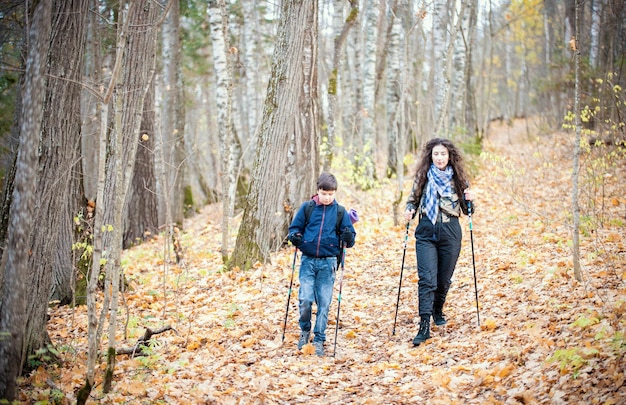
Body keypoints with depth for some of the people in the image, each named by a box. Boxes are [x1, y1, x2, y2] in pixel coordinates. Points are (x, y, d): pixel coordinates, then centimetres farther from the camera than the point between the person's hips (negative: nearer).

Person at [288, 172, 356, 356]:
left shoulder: (340, 211, 3)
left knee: (324, 302, 0)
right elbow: (294, 227, 9)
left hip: (328, 262, 1)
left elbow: (350, 236, 6)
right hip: (308, 260, 0)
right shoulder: (306, 208, 1)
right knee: (305, 299, -10)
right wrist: (294, 236, -12)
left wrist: (348, 237, -17)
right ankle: (305, 331, 16)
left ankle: (319, 340, 11)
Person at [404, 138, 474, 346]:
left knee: (444, 278, 11)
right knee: (427, 279, -11)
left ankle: (438, 311, 38)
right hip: (426, 231, -1)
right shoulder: (422, 176, 4)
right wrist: (409, 211, -8)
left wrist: (469, 200, -9)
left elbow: (466, 210, 12)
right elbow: (413, 200, 13)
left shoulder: (458, 177, 6)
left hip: (450, 232, 1)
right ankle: (424, 325, -13)